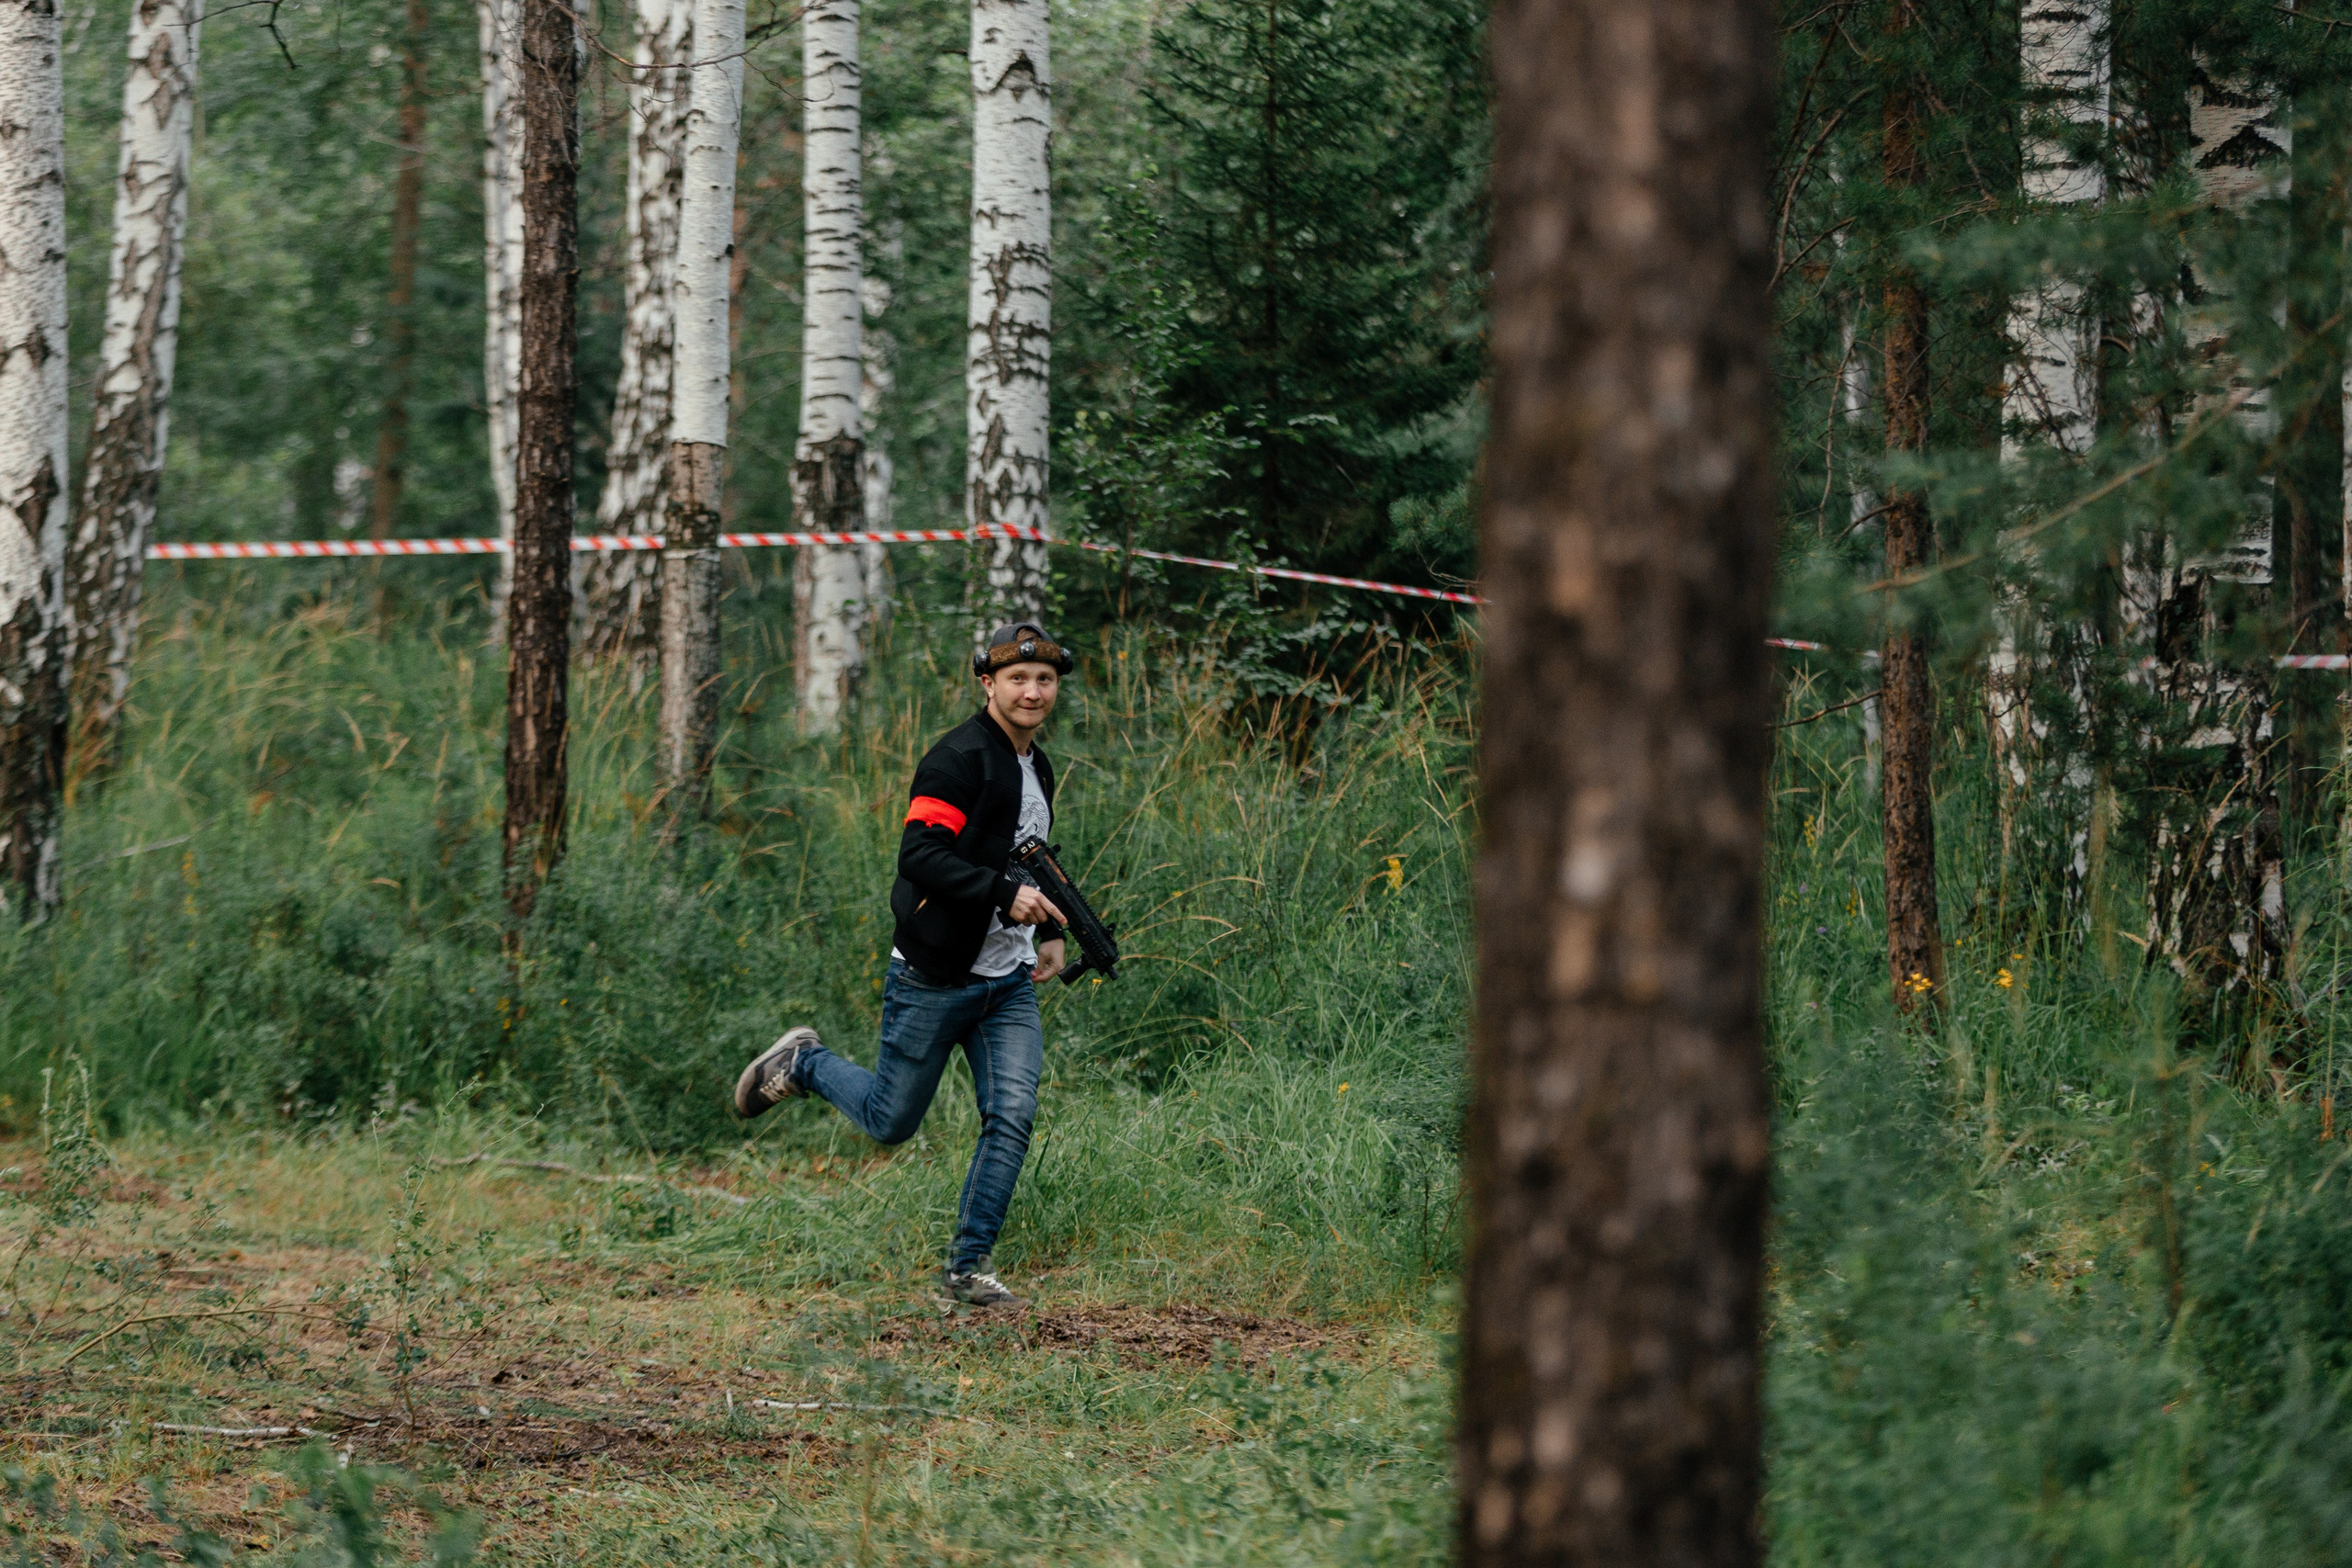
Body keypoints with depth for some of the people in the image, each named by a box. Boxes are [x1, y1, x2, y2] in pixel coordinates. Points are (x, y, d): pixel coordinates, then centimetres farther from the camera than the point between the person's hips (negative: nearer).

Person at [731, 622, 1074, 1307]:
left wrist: (1049, 931, 15)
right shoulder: (958, 759, -16)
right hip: (933, 979, -7)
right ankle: (802, 1064, 33)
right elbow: (921, 854, -26)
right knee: (890, 1121, 5)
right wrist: (1004, 893, -32)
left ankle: (969, 1265, 0)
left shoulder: (1037, 768, 13)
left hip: (1009, 985, 7)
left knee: (1012, 1116, -8)